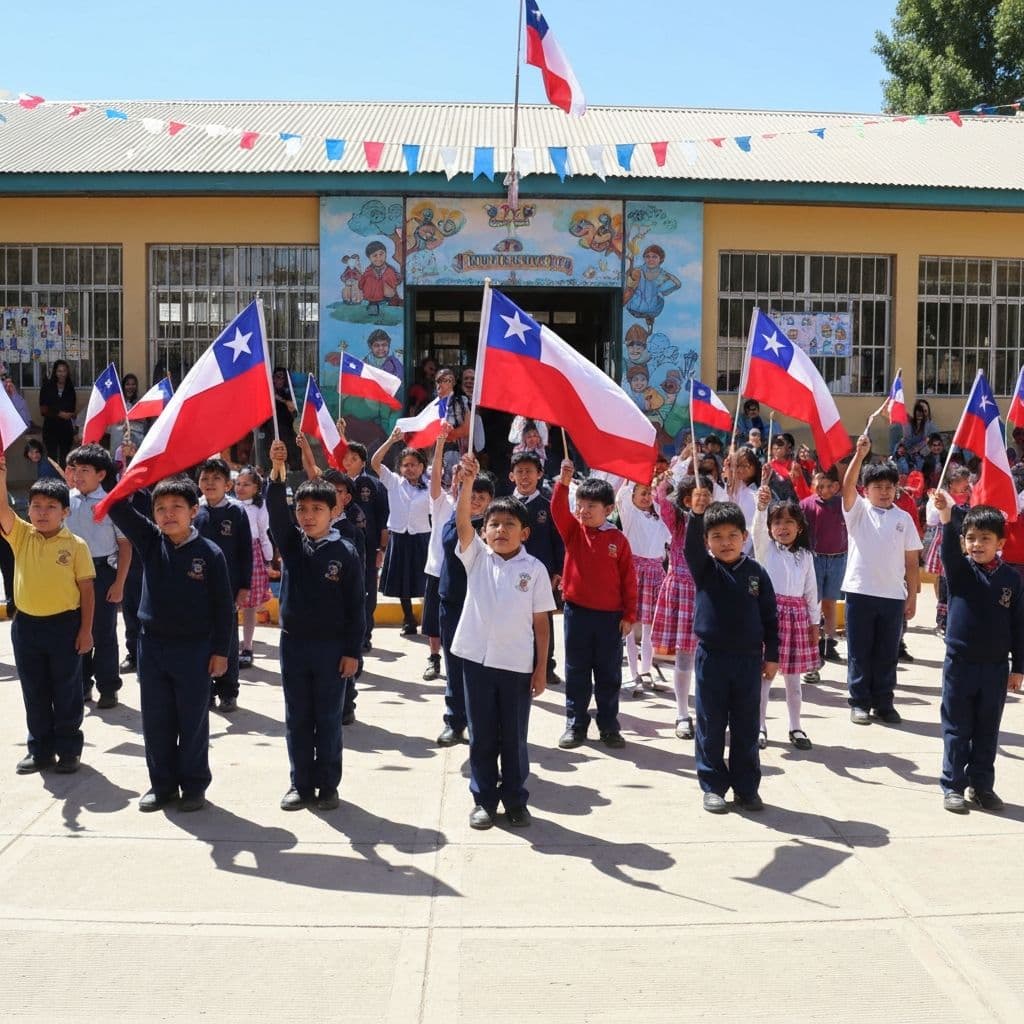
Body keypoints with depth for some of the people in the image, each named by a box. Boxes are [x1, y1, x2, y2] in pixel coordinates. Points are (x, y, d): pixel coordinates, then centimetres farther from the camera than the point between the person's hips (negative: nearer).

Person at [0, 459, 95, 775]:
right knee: (34, 693, 13)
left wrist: (86, 630, -6)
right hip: (26, 625, 3)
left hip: (64, 625, -3)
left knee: (67, 693, 7)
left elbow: (86, 589, -3)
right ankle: (40, 749, 25)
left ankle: (69, 749, 19)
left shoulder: (75, 545, -6)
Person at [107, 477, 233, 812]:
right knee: (156, 720, 11)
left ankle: (194, 785, 19)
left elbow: (223, 606, -5)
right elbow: (118, 507, -9)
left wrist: (220, 651, -6)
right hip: (152, 646, 4)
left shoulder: (209, 552, -9)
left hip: (194, 649, -3)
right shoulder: (149, 541, 0)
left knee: (193, 721, 7)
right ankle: (162, 783, 24)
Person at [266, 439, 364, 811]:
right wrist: (277, 472, -33)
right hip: (293, 642, 3)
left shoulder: (346, 553, -7)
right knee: (297, 718, 10)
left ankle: (327, 785, 17)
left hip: (331, 645, -3)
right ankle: (301, 784, 21)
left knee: (328, 719, 7)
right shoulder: (290, 542, 1)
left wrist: (352, 651, -8)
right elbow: (275, 511, -17)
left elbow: (355, 606, -5)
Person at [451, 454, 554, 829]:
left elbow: (541, 623, 1)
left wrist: (541, 668, -1)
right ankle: (484, 799, 23)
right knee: (481, 736, 10)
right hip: (477, 658, 1)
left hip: (517, 665, -1)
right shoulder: (477, 557, 0)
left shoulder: (535, 569, -2)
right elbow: (462, 521, -17)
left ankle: (515, 800, 24)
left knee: (514, 738, 10)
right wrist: (468, 481, -32)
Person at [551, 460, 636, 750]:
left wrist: (629, 615, -2)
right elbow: (558, 510, -19)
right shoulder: (573, 531, 0)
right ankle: (575, 725, 18)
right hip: (577, 612, 1)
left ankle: (609, 727, 19)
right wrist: (564, 482, -33)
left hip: (610, 616, -1)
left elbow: (628, 579, 0)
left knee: (609, 674, 8)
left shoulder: (618, 539, -3)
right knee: (576, 672, 9)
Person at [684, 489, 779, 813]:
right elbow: (691, 546, -24)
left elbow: (769, 617, 5)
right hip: (711, 657, -1)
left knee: (746, 728, 9)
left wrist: (772, 656, 3)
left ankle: (746, 788, 20)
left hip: (749, 659, 1)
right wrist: (697, 514, -41)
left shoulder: (756, 573, 1)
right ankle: (713, 786, 17)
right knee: (711, 728, 6)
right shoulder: (704, 568, -3)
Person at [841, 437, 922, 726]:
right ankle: (859, 702, 14)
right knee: (859, 652, 5)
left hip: (893, 595, 2)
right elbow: (847, 486, -19)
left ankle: (883, 703, 20)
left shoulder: (904, 518, 7)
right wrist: (860, 454, -31)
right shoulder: (858, 510, 1)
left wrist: (912, 595, 4)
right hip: (860, 591, -2)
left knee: (887, 653, 9)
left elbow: (911, 561, 8)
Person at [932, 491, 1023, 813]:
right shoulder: (959, 570, -5)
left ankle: (982, 785, 25)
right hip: (960, 664, -1)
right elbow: (950, 549, -28)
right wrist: (947, 519, -48)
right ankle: (953, 786, 16)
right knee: (957, 729, 7)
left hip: (995, 668, 2)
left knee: (988, 731, 12)